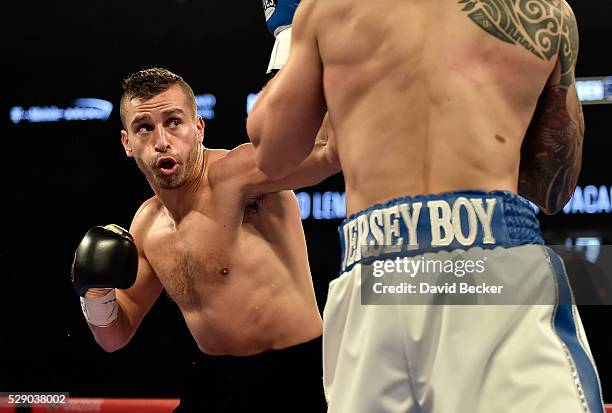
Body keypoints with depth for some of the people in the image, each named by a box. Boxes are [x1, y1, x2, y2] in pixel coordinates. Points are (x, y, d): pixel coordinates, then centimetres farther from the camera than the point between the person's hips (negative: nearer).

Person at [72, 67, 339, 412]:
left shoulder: (238, 175, -17)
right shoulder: (147, 223, 7)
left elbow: (329, 150, -37)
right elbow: (116, 337, 16)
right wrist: (97, 295, -4)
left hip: (294, 375, -7)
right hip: (216, 381, 7)